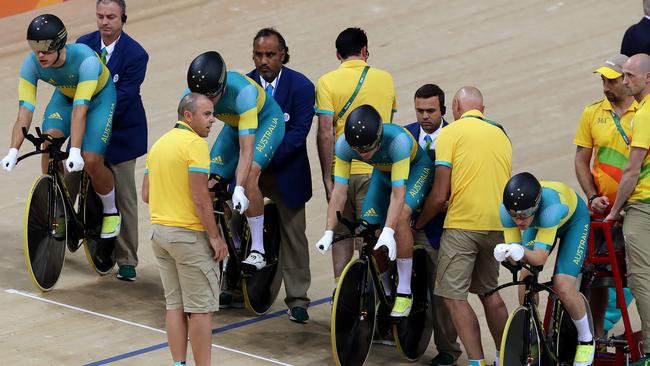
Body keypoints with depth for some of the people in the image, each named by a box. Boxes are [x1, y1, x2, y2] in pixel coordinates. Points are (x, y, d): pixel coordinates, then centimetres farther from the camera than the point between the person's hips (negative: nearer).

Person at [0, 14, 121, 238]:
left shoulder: (85, 59, -39)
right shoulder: (31, 64, -28)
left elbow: (79, 110, -44)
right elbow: (24, 112, -31)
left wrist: (75, 152, -52)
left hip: (99, 97, -4)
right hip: (64, 95, 4)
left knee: (90, 162, -18)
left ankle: (111, 211, 11)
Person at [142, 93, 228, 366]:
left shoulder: (159, 144, 12)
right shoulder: (195, 143, -14)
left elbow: (146, 194, 12)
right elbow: (200, 197, -20)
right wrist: (216, 237, -15)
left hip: (160, 231, 8)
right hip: (189, 235, -8)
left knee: (175, 305, 12)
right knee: (201, 309, -2)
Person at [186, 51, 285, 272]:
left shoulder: (242, 92, -40)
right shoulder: (192, 96, -25)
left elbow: (246, 150, -43)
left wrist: (239, 190, -51)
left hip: (266, 121, -6)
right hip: (234, 126, 6)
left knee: (248, 174, -30)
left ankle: (258, 250, -24)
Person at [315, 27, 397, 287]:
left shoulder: (327, 82, -5)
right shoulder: (385, 80, 4)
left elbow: (325, 133, -10)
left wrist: (327, 179, -6)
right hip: (376, 172, 1)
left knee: (341, 234, 13)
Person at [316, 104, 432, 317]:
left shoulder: (398, 140, -42)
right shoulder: (344, 145, -30)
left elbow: (398, 194, -44)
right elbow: (339, 192, -28)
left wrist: (388, 233, -54)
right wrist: (328, 233, -36)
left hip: (415, 169, -5)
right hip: (382, 173, 5)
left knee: (401, 215, -30)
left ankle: (404, 292, -19)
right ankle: (385, 294, 13)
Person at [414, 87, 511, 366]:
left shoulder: (451, 133, -3)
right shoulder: (500, 134, 16)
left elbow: (439, 195, -7)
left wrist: (418, 224, 9)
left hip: (463, 225, -7)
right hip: (498, 225, 7)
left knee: (454, 296, -4)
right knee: (488, 290, 20)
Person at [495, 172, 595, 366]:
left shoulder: (550, 207, -47)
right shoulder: (507, 209, -33)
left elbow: (540, 257, -48)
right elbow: (513, 247, -30)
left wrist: (522, 252, -69)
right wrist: (504, 253, -53)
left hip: (573, 219, -4)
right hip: (537, 222, 4)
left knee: (562, 286, -18)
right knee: (526, 278, -15)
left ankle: (586, 340, 6)